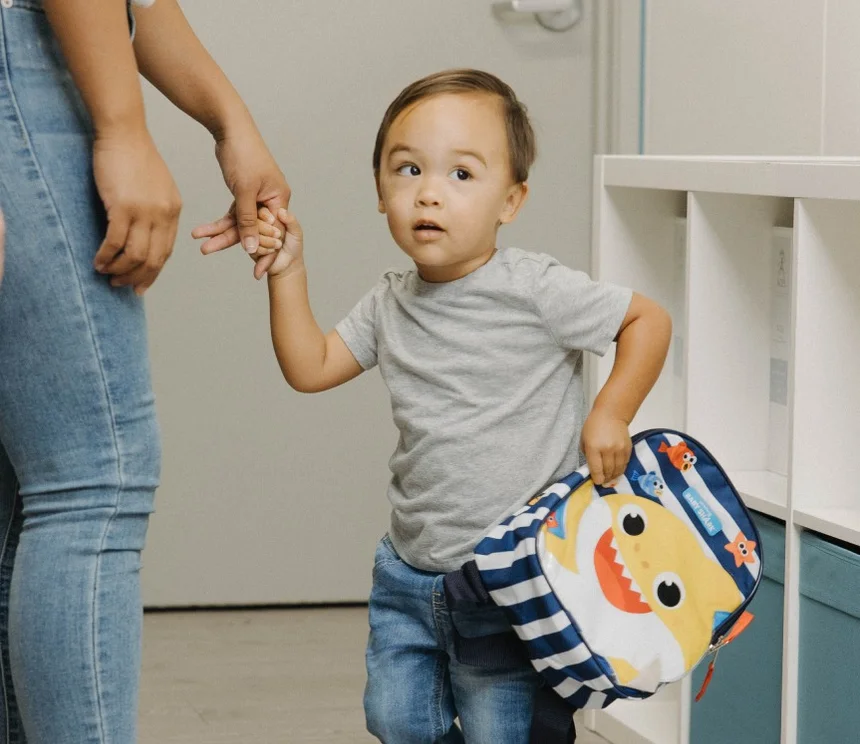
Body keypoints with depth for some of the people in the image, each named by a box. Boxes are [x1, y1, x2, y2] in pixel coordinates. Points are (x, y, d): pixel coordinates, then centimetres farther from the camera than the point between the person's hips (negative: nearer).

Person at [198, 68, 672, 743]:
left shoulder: (536, 291, -13)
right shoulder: (392, 306, 4)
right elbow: (310, 369, 7)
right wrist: (287, 273, -1)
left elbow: (649, 320, -5)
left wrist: (610, 415, -14)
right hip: (410, 572, 6)